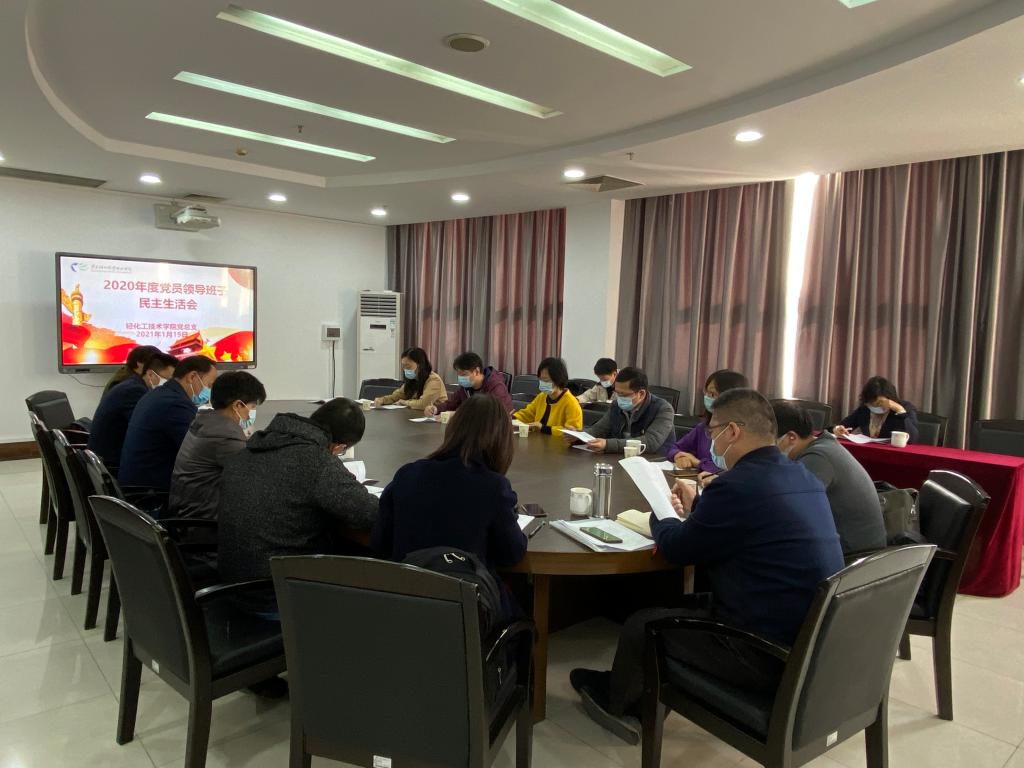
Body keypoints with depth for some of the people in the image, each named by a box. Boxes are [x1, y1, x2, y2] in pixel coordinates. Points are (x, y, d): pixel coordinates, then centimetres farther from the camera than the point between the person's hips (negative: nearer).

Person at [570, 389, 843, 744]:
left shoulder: (737, 485, -24)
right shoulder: (802, 476, 4)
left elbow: (676, 548, -10)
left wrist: (660, 517, 10)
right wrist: (697, 508, 24)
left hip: (770, 655, -9)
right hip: (813, 641, 9)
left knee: (640, 625, 7)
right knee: (688, 604, 25)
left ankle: (616, 704, 37)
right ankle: (633, 694, 41)